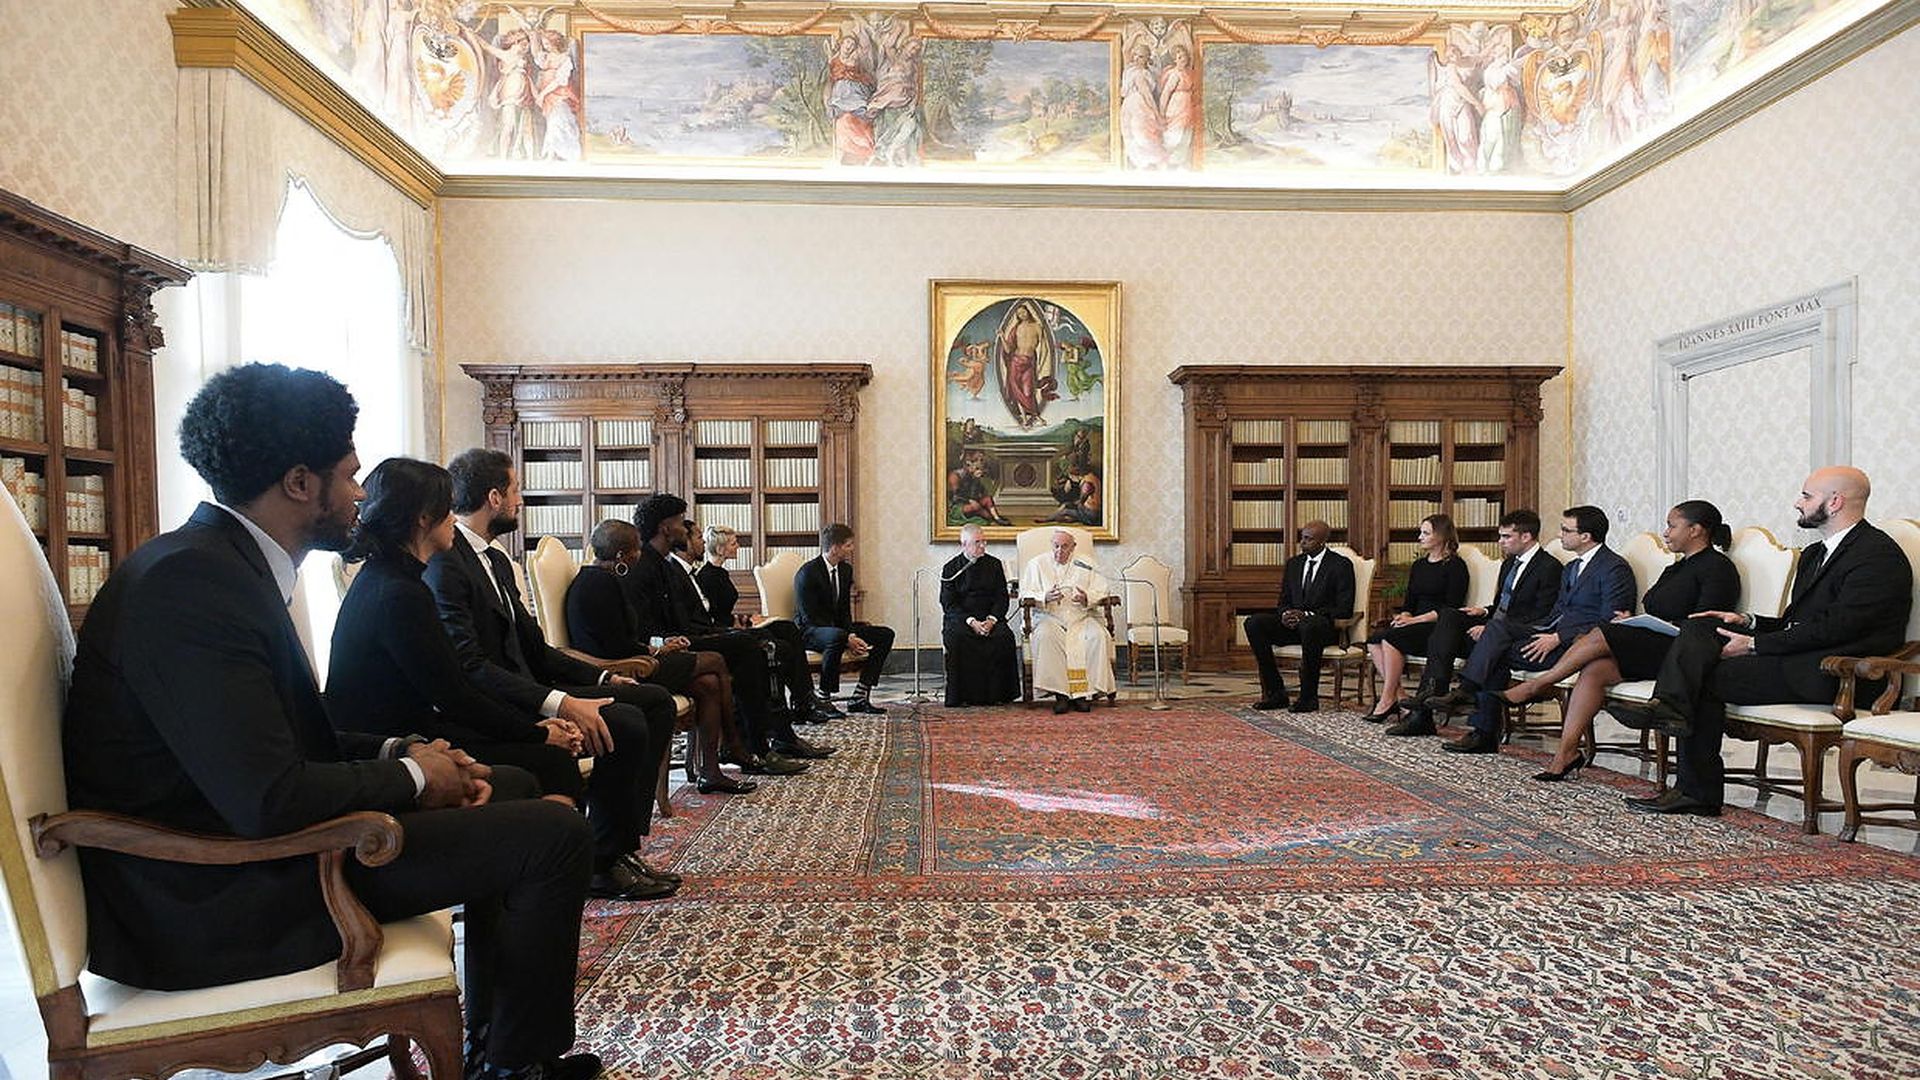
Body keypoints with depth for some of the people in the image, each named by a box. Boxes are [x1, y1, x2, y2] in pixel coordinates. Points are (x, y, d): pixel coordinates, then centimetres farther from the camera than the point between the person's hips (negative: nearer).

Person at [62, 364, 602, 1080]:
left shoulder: (226, 561, 8)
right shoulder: (191, 581, -23)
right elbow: (268, 800, -29)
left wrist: (396, 751, -2)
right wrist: (411, 776, -13)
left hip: (246, 833, 11)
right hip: (212, 900, -10)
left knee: (509, 786, 18)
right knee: (553, 834, -13)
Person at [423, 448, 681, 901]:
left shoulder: (497, 560, 17)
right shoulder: (445, 563, -15)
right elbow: (469, 666, -25)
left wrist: (602, 677, 6)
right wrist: (558, 703, -32)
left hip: (527, 689, 10)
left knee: (654, 701, 2)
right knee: (624, 725, -25)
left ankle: (624, 844, 1)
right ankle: (603, 863, -8)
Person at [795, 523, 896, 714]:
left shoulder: (845, 569, 6)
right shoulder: (807, 573, -18)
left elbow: (845, 610, 11)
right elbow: (810, 617, -21)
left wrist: (851, 634, -11)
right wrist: (847, 639, -28)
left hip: (838, 627, 8)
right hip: (809, 631, -8)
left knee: (885, 634, -5)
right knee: (836, 637, -41)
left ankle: (859, 697, -8)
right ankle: (823, 698, -26)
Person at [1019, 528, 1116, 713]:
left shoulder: (1085, 565, 12)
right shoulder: (1037, 564, 9)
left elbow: (1105, 589, 9)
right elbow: (1025, 594, 3)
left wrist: (1087, 598, -11)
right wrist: (1045, 597, -17)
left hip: (1082, 617, 1)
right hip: (1049, 617, -1)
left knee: (1098, 636, -29)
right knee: (1045, 636, -34)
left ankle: (1084, 692, -23)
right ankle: (1060, 694, -30)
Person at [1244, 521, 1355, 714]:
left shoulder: (1341, 565, -2)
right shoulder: (1293, 564, 15)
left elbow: (1344, 609, -9)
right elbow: (1283, 602, 18)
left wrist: (1307, 615, -20)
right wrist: (1285, 614, -8)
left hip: (1325, 625, -6)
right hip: (1293, 623, 6)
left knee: (1308, 626, -41)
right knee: (1253, 623, -19)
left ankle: (1309, 697, -29)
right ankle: (1275, 693, -16)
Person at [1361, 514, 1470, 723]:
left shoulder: (1455, 565, -3)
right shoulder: (1418, 565, 20)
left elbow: (1451, 608, -11)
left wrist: (1415, 620, -17)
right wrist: (1403, 616, -3)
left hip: (1438, 628, -7)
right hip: (1416, 627, 7)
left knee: (1391, 637, -30)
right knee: (1374, 640, -20)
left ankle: (1387, 701, -22)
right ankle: (1398, 695, -20)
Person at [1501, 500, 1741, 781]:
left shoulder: (1718, 568, -4)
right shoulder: (1676, 569, 24)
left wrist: (1640, 625, -14)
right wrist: (1634, 621, -2)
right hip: (1653, 649, 8)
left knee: (1599, 637, -23)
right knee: (1593, 670, -18)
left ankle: (1536, 685, -8)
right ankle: (1566, 754, -24)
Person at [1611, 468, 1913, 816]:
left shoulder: (1880, 554, -8)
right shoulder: (1815, 553, 23)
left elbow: (1836, 626, -19)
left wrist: (1755, 644, -17)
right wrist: (1748, 622, 2)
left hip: (1832, 673, -9)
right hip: (1796, 656, 9)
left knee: (1708, 678, -21)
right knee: (1700, 627, -12)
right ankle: (1669, 706, -31)